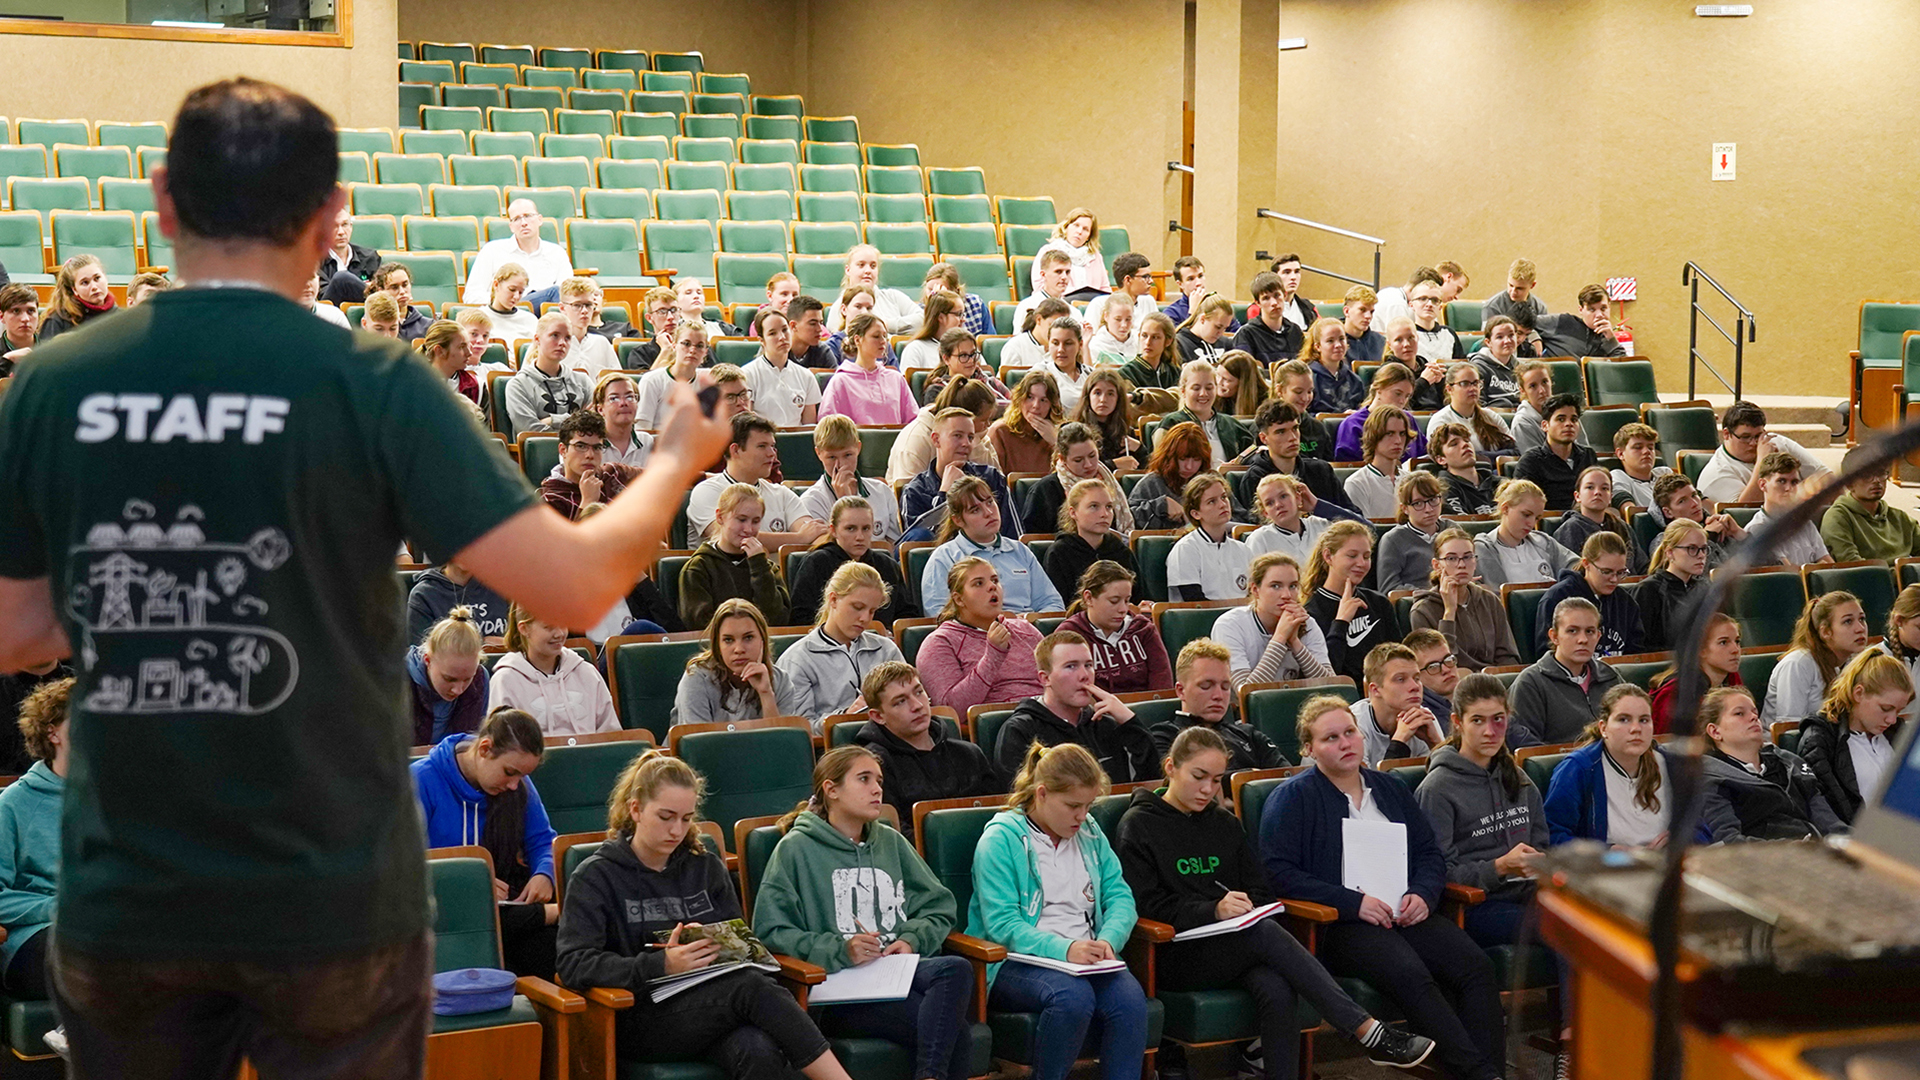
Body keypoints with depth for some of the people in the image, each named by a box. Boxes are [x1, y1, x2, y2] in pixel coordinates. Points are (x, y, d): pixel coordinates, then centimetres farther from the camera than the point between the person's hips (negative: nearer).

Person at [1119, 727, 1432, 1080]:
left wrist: (1249, 908, -8)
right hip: (1178, 957, -5)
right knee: (1268, 933, -32)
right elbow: (1148, 904, -8)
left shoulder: (1223, 822, 20)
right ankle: (1369, 1032, -33)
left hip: (1234, 944, 5)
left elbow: (1261, 889, 16)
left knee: (1277, 991, -31)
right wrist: (1213, 910, -22)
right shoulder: (1139, 825, 2)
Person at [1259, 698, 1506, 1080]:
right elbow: (1279, 873, -5)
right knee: (1410, 973, -34)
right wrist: (1353, 903, -12)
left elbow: (1430, 853, 23)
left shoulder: (1390, 789, 23)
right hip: (1340, 927, -5)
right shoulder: (1291, 798, 6)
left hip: (1406, 915, 5)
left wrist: (1423, 895, -1)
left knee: (1475, 966, -23)